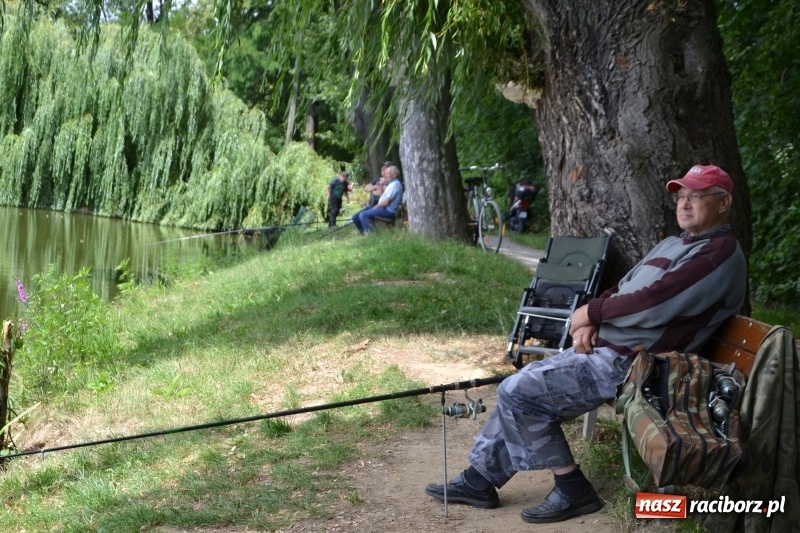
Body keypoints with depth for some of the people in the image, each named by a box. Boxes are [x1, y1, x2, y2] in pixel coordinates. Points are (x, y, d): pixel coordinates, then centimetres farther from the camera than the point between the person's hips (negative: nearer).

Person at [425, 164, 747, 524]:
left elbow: (652, 304, -23)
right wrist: (589, 323, -3)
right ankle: (479, 480, 18)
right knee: (518, 389, 8)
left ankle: (573, 490, -4)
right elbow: (622, 289, 18)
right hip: (602, 347, 10)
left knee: (518, 391, -13)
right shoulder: (672, 245, 20)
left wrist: (591, 312, -10)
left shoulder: (721, 254, -13)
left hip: (631, 363, -10)